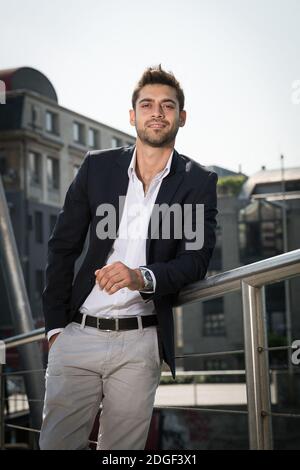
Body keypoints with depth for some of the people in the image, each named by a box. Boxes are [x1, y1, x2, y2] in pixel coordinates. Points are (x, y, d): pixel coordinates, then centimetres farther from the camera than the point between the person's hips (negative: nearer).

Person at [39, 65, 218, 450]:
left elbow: (196, 259, -5)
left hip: (140, 345, 0)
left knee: (122, 448, 4)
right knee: (55, 442, -2)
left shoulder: (199, 182, 4)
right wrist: (55, 324, 2)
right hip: (78, 335, 1)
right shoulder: (97, 166, 6)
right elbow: (62, 247, 9)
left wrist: (143, 277, -26)